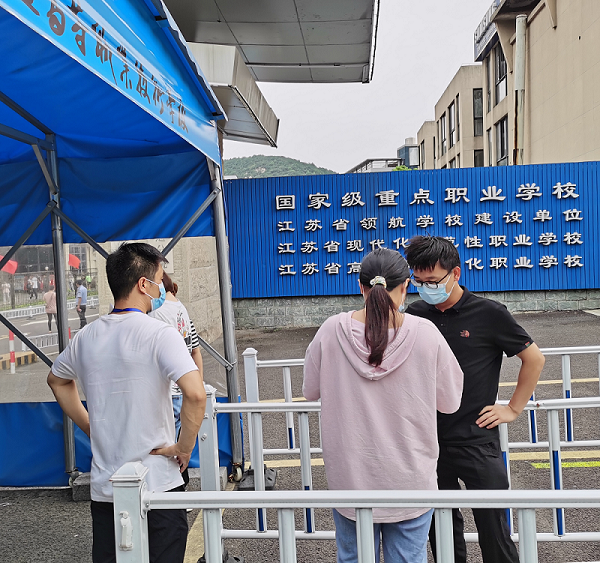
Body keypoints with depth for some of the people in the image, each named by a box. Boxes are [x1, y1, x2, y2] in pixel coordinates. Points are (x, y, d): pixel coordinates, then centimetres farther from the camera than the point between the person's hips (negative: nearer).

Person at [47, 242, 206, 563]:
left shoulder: (86, 337, 3)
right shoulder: (159, 334, -17)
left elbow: (57, 380, 22)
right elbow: (195, 394, -29)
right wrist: (184, 448, -14)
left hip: (103, 488, 6)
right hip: (156, 484, -5)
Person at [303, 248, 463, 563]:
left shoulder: (331, 331, -14)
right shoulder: (426, 334, -16)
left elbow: (310, 391, 0)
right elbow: (450, 402, -4)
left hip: (349, 476, 1)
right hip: (410, 477, 0)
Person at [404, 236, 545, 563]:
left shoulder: (488, 314, -10)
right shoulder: (416, 314, 0)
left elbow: (534, 358, 0)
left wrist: (513, 409, -2)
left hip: (476, 441, -3)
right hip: (429, 440, 4)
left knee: (493, 529, 6)